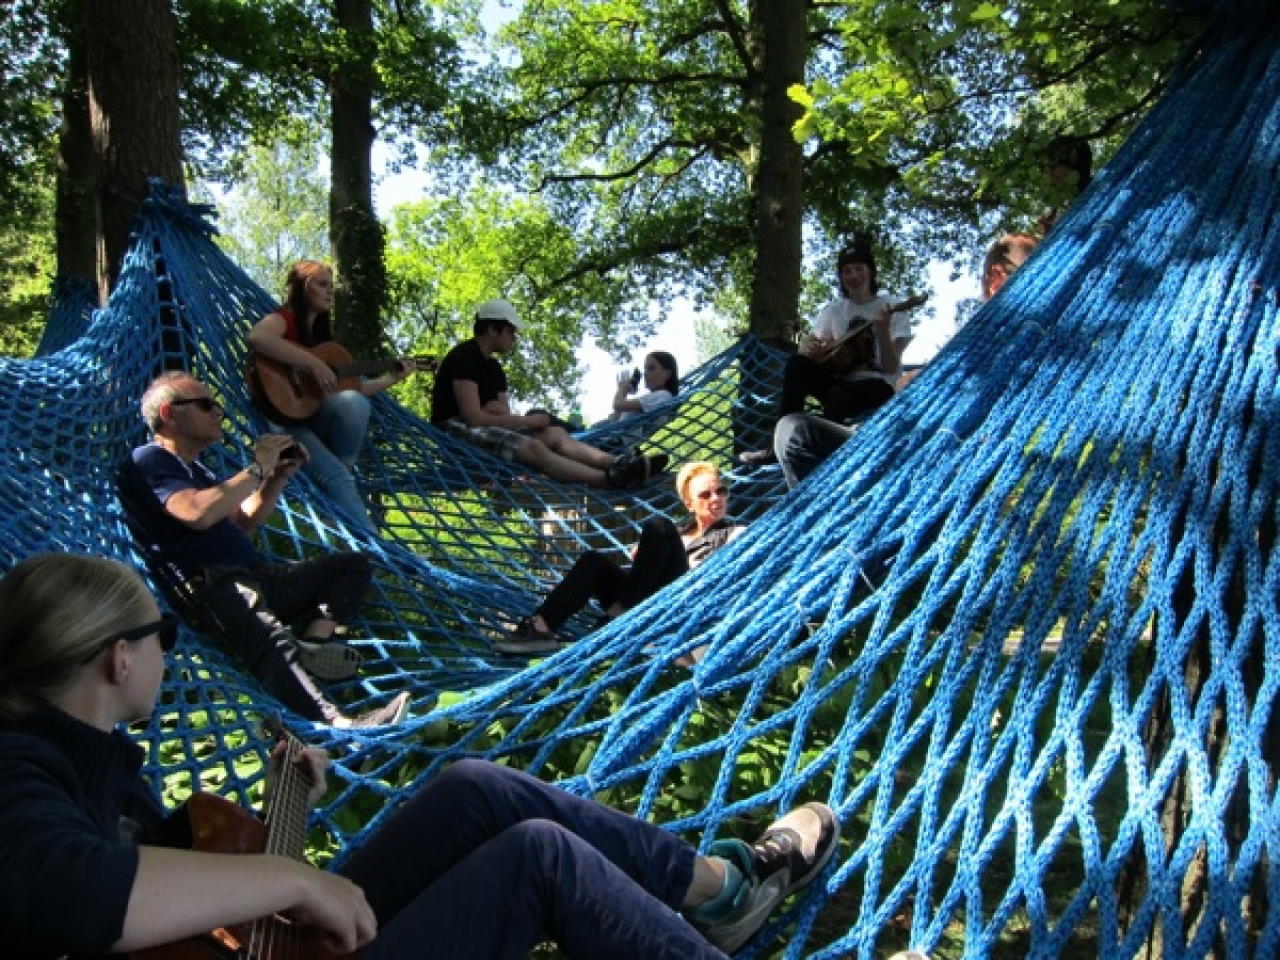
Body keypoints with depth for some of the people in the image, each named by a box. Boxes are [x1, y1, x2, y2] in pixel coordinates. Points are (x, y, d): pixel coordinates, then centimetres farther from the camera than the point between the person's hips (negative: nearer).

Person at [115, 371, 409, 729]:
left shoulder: (195, 469, 30)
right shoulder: (147, 460, -1)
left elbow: (244, 522, 28)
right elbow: (197, 513, -20)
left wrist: (279, 475, 14)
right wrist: (257, 467, -9)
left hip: (254, 578, 10)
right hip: (209, 586, -10)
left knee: (354, 563, 9)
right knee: (272, 640, -39)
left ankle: (314, 640, -18)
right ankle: (338, 725, -61)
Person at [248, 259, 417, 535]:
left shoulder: (323, 332, 20)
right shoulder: (284, 319, -3)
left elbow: (350, 388, 20)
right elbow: (256, 337, -30)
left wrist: (393, 378, 16)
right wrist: (313, 363, -29)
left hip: (317, 419, 6)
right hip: (285, 420, -6)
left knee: (354, 402, -28)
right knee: (335, 477, -28)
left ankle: (343, 468, -11)